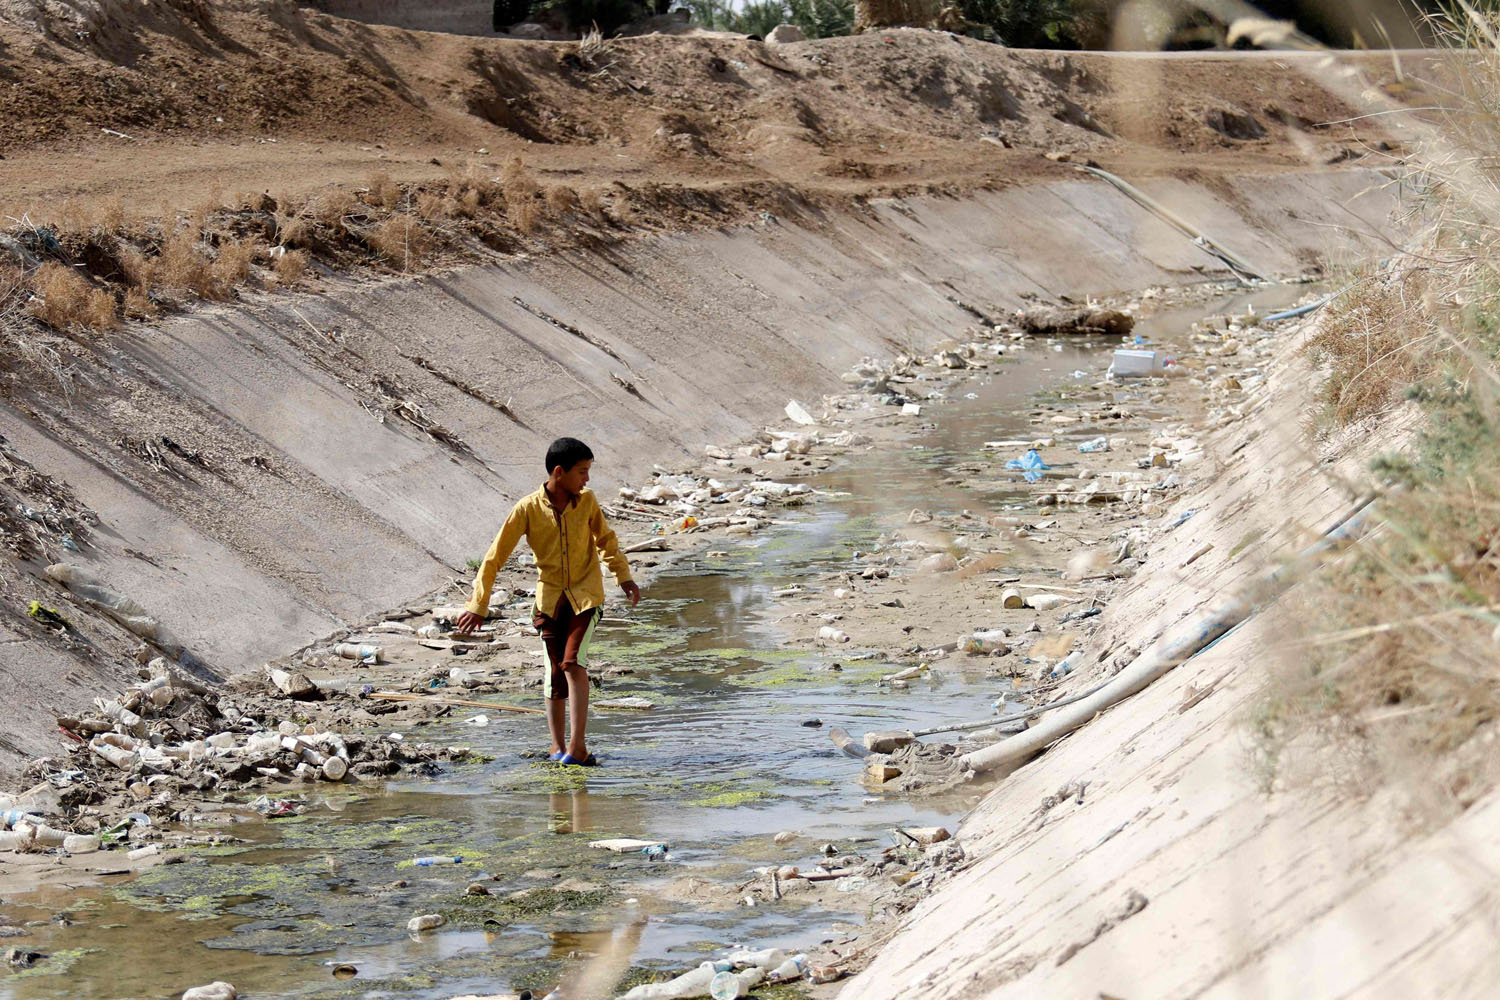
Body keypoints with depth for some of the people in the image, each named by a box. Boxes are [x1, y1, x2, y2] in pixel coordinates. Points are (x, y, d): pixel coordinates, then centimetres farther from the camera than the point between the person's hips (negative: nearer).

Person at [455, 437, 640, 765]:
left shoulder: (587, 501, -6)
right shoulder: (528, 509, -13)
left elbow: (605, 538, 14)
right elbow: (496, 556, -7)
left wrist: (623, 576, 16)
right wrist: (478, 604, -6)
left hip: (586, 594, 0)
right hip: (549, 597, 0)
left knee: (573, 663, -16)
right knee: (554, 671, 3)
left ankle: (577, 746, -16)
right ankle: (557, 746, 17)